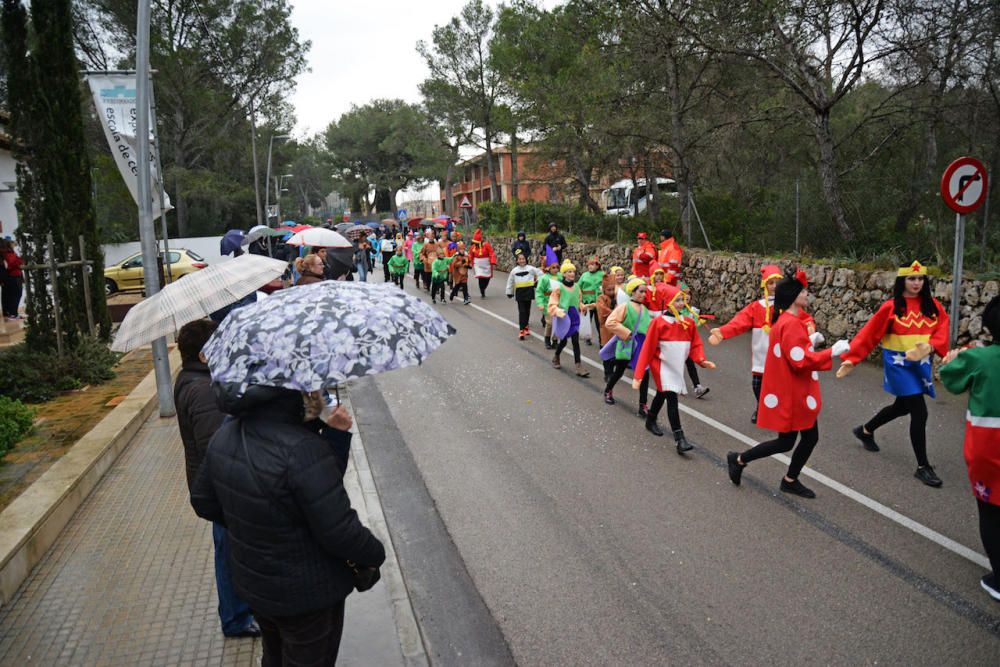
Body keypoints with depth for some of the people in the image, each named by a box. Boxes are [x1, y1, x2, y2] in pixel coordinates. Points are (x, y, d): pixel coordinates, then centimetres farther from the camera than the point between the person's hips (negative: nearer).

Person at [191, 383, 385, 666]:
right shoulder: (303, 450, -35)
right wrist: (373, 555, -10)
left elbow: (204, 502, 3)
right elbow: (339, 531, -29)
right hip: (307, 595, -7)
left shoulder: (224, 436, -11)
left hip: (252, 585, 7)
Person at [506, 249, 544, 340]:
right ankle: (521, 330, -8)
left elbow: (540, 273, 5)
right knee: (521, 311, -5)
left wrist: (538, 282, -3)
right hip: (519, 292, 0)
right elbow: (510, 282, 12)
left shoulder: (531, 268, -2)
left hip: (529, 291, 0)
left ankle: (525, 326, 31)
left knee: (527, 310, 11)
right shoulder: (514, 270, 4)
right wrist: (509, 292, 16)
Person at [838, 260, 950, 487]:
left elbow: (942, 331, -7)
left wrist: (930, 347, -27)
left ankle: (865, 430, 47)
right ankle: (923, 467, 4)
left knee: (902, 407, 21)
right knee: (920, 413, -9)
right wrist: (851, 358, -11)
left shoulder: (933, 306, 2)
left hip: (921, 365, 6)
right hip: (899, 365, -6)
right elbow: (869, 334, -8)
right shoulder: (891, 307, -9)